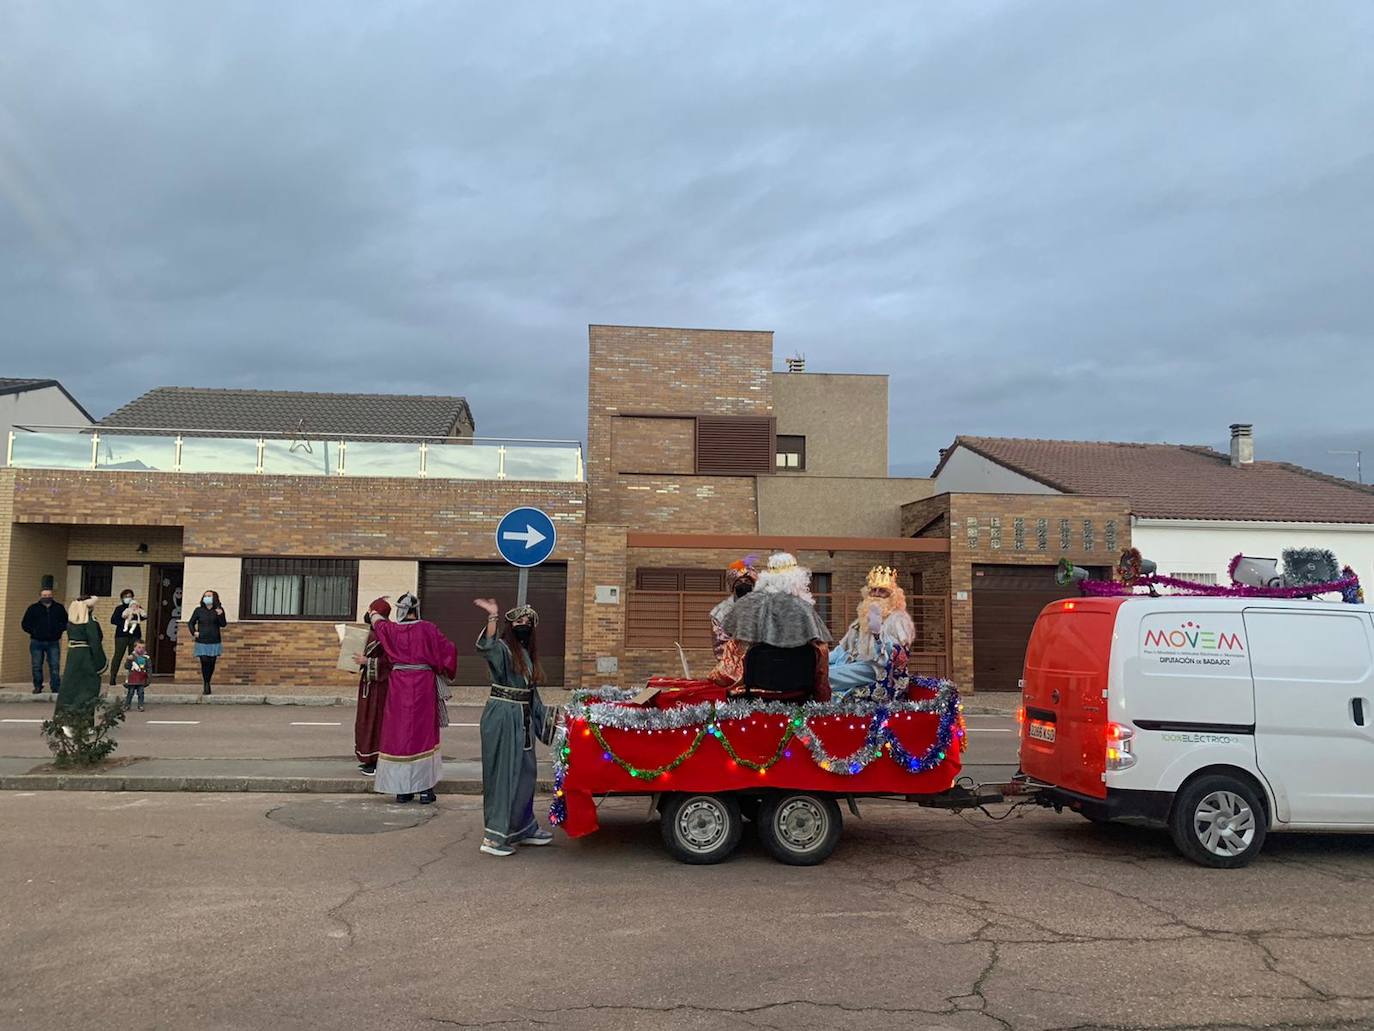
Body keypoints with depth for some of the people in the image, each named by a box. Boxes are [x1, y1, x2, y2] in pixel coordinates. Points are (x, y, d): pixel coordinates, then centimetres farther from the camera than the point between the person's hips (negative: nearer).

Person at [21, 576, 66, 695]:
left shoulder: (59, 608, 8)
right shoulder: (33, 608, 5)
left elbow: (66, 622, 14)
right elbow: (25, 624, 7)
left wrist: (59, 629, -4)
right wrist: (34, 631, -6)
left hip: (53, 642, 0)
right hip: (37, 642, 0)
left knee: (55, 666, -5)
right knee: (37, 666, 4)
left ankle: (56, 688, -2)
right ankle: (37, 687, 15)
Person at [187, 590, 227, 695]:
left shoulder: (218, 610, 2)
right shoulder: (199, 610, 5)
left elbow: (223, 624, -6)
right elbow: (190, 623, 14)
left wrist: (220, 615, -23)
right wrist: (193, 632, -1)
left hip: (214, 642, 0)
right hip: (202, 642, 0)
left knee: (211, 663, 3)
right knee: (204, 662, -9)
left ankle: (207, 683, 19)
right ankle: (206, 685, 0)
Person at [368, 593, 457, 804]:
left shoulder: (391, 629, 2)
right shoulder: (427, 629, -5)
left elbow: (376, 621, 24)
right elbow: (448, 649, -7)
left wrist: (374, 613, 47)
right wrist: (443, 669, 11)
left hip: (398, 685, 2)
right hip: (424, 685, -2)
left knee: (399, 732, 8)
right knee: (423, 733, 5)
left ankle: (401, 789, 10)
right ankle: (425, 788, 5)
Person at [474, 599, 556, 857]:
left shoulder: (527, 654, 14)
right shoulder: (502, 649, -11)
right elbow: (487, 647, -37)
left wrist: (547, 718, 23)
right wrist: (492, 617, -47)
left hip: (522, 719, 8)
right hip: (501, 717, -8)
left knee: (524, 773, 16)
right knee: (503, 774, -5)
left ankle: (523, 828, 29)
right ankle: (493, 836, 1)